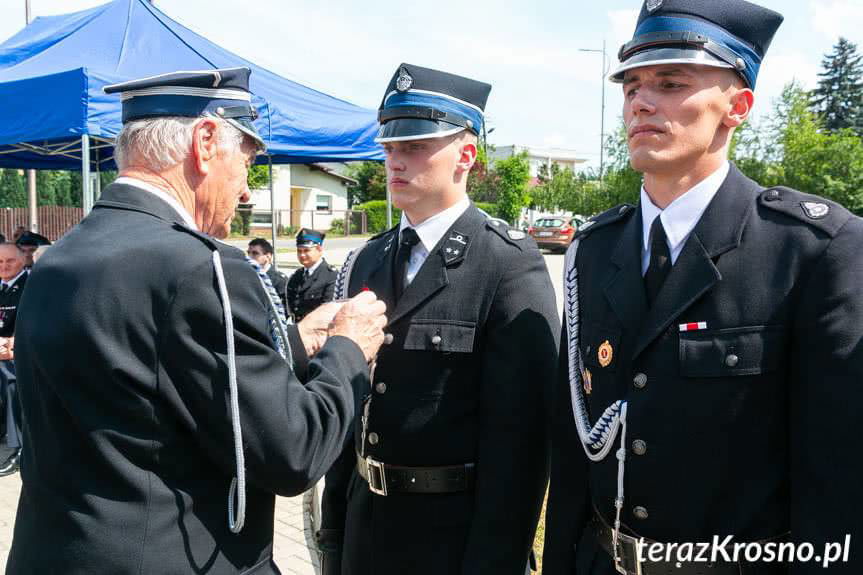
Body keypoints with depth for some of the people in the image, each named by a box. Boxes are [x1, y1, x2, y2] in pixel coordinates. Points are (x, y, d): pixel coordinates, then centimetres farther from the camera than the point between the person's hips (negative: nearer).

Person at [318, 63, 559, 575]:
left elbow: (517, 436, -16)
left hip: (459, 533, -5)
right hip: (365, 527, 6)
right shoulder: (364, 264, 5)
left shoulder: (513, 268, -14)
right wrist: (334, 531, 9)